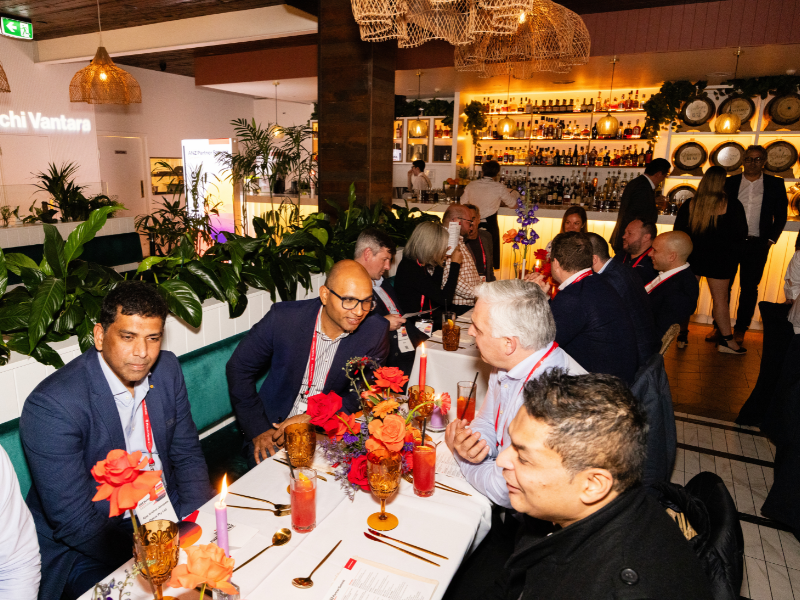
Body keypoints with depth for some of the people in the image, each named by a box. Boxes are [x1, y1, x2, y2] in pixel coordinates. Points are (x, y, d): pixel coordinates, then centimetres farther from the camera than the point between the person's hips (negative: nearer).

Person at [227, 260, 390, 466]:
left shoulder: (376, 332, -11)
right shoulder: (284, 317, -14)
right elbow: (239, 368, -2)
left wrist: (312, 418, -16)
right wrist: (258, 430, -7)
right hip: (274, 428, -1)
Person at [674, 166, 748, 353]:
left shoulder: (689, 204, -4)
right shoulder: (732, 205, -10)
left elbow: (678, 231, 2)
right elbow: (742, 233, -4)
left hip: (692, 257, 2)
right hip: (720, 259, -2)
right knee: (720, 299, 7)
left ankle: (682, 336, 17)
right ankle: (726, 340, 16)